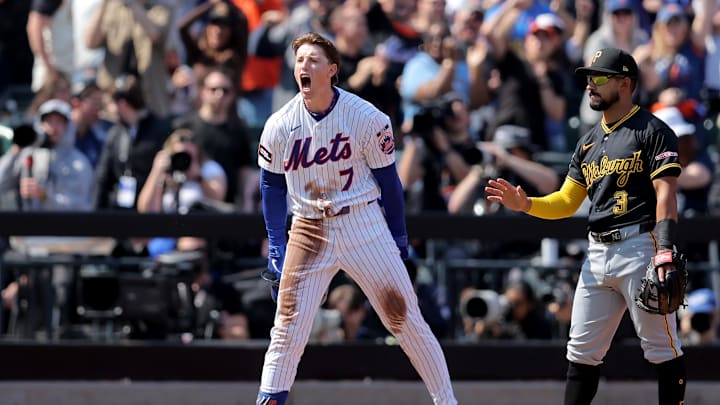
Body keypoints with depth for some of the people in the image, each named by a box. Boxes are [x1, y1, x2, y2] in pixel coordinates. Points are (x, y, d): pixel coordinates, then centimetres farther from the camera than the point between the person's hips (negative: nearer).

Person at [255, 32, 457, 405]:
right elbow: (272, 186, 7)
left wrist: (399, 238, 3)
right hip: (309, 230, 2)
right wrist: (276, 248, 2)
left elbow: (387, 179, -1)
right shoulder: (279, 126, -5)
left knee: (406, 319, 1)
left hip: (364, 224, -2)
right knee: (287, 327, -4)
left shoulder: (366, 118, -11)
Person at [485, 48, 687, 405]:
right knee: (582, 349, 6)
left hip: (639, 247, -8)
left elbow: (666, 193, -12)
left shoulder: (653, 131, -3)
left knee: (661, 346, -6)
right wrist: (524, 204, 2)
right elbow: (567, 202, 20)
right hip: (597, 252, 8)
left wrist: (665, 250, -23)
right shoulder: (589, 141, 20)